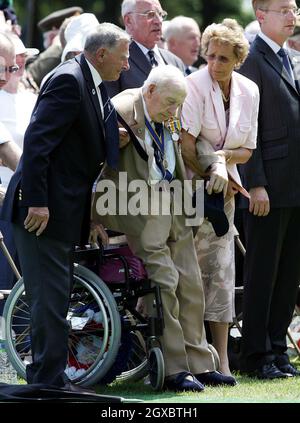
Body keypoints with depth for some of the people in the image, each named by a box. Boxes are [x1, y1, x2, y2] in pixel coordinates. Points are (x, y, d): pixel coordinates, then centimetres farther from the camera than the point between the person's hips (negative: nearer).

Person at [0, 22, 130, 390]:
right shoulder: (68, 80, -14)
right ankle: (49, 380, -5)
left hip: (63, 212, 10)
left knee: (55, 300, 13)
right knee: (50, 298, -8)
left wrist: (89, 216, 17)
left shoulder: (92, 86, 17)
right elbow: (36, 142, -21)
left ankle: (49, 379, 19)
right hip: (42, 209, -10)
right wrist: (36, 203, -24)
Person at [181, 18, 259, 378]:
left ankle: (220, 357, 3)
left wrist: (225, 156, -11)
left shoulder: (248, 91, 5)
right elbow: (185, 144, -17)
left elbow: (247, 150, 9)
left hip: (224, 189, 5)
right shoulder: (195, 85, -12)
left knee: (221, 269, 2)